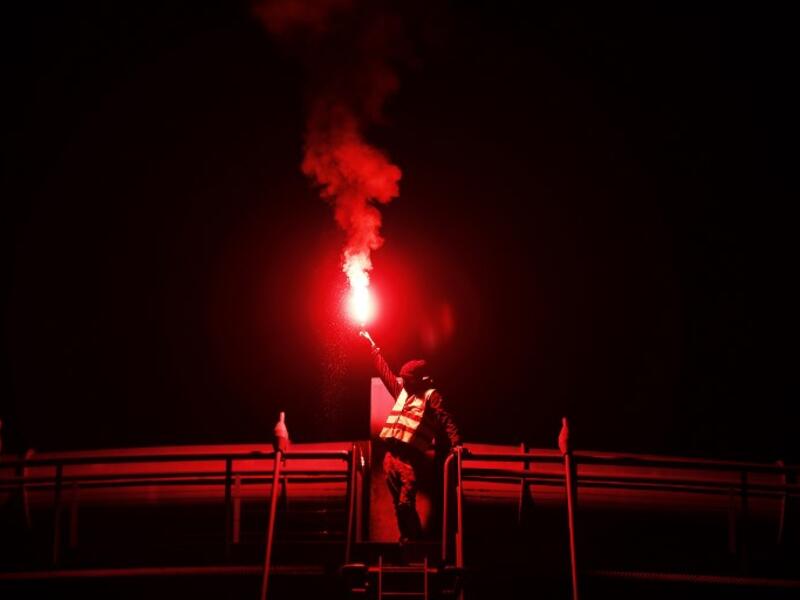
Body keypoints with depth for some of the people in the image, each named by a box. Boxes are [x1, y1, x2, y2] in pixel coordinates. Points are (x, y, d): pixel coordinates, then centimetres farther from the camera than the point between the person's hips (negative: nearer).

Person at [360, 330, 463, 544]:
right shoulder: (402, 392, 20)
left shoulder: (431, 396, 1)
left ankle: (416, 541, -1)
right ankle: (406, 539, 17)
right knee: (398, 503, 9)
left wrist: (456, 443, -21)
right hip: (391, 454, 7)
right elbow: (385, 372, 28)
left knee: (406, 503, -13)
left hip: (410, 457, -7)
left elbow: (446, 420, -8)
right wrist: (373, 346, 33)